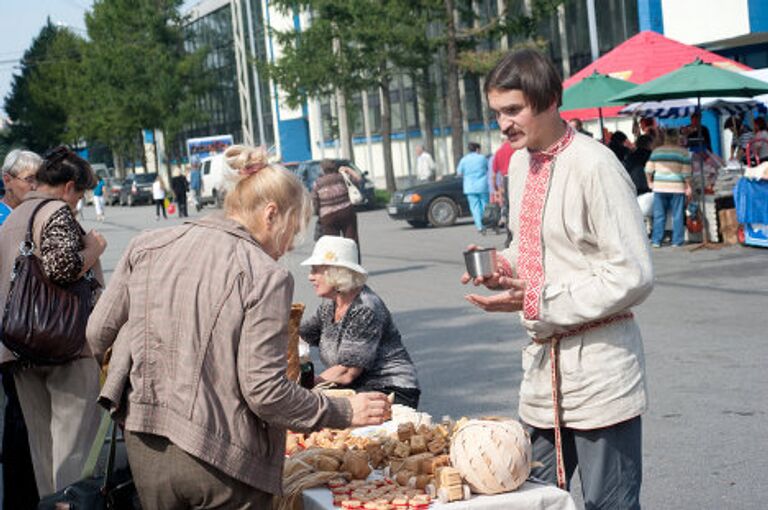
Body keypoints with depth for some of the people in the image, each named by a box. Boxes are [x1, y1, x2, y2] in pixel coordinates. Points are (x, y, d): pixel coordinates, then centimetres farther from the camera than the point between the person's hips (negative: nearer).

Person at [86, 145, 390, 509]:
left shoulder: (147, 246, 3)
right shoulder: (266, 277, -12)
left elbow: (97, 334, 7)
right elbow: (264, 390, -16)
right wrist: (344, 413, -4)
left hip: (146, 450, 5)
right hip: (226, 459, -5)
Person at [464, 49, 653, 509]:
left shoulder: (594, 166, -16)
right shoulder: (519, 162, 9)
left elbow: (633, 276, -18)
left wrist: (539, 300, -18)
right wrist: (504, 267, 2)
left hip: (599, 367, -8)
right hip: (544, 364, 8)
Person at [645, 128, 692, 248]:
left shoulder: (657, 151, 4)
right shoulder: (683, 152, -3)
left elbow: (648, 169, 4)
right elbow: (686, 172, -4)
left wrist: (650, 182, 16)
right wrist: (688, 187, 3)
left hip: (659, 187, 2)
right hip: (677, 188, -2)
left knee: (659, 215, 6)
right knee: (677, 216, 4)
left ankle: (656, 240, 5)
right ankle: (677, 241, 3)